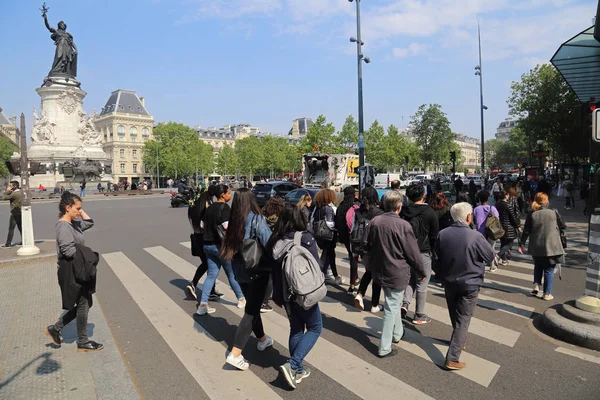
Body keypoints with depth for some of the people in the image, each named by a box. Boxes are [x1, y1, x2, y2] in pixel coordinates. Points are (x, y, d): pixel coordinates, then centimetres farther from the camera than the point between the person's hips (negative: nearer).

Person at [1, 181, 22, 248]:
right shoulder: (21, 192, 7)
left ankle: (8, 244, 1)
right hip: (20, 213, 8)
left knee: (11, 229, -3)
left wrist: (7, 190, -8)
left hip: (15, 214, -8)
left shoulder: (14, 194, -19)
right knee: (20, 228, 15)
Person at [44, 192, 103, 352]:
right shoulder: (63, 226, -20)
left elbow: (89, 223, 21)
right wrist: (85, 252, -11)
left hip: (78, 271, 10)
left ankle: (55, 329, 28)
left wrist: (80, 211, 9)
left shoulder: (73, 223, 7)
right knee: (83, 305, 3)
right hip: (71, 272, -10)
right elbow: (69, 251, -27)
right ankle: (83, 342, 18)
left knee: (84, 304, 18)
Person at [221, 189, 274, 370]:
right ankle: (235, 354, -3)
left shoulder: (234, 221, 0)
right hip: (257, 271, -6)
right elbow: (269, 245, -19)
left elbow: (229, 246, 6)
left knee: (252, 306, 21)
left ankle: (262, 339, 39)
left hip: (240, 271, 6)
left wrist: (236, 265, 16)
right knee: (251, 310, 1)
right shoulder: (257, 220, -16)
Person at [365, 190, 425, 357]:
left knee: (393, 303, 26)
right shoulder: (403, 225, -21)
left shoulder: (374, 222, -4)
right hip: (397, 273, -6)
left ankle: (397, 333, 44)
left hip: (380, 271, 6)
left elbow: (369, 246, 9)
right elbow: (413, 253, -13)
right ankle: (385, 348, 12)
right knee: (391, 308, 5)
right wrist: (422, 272, 3)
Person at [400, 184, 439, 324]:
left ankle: (405, 303, 1)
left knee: (411, 279, 20)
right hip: (423, 252, -4)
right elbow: (435, 235, -5)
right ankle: (419, 315, 14)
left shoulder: (404, 212, 1)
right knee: (422, 284, 6)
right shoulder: (430, 212, -10)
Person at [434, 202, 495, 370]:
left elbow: (438, 255, 5)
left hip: (448, 282, 4)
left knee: (454, 317, 23)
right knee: (463, 320, 3)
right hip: (469, 284, -4)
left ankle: (459, 342, 45)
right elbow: (490, 256, -6)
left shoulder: (442, 234, -10)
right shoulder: (475, 237, -22)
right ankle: (452, 358, 1)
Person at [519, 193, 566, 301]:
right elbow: (563, 226, 3)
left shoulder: (531, 214, -4)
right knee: (549, 269, 8)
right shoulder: (554, 212, -7)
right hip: (551, 246, -2)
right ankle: (547, 293, 10)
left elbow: (526, 231, -2)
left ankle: (536, 285, 11)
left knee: (538, 266, 24)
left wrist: (522, 244, 5)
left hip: (536, 247, 2)